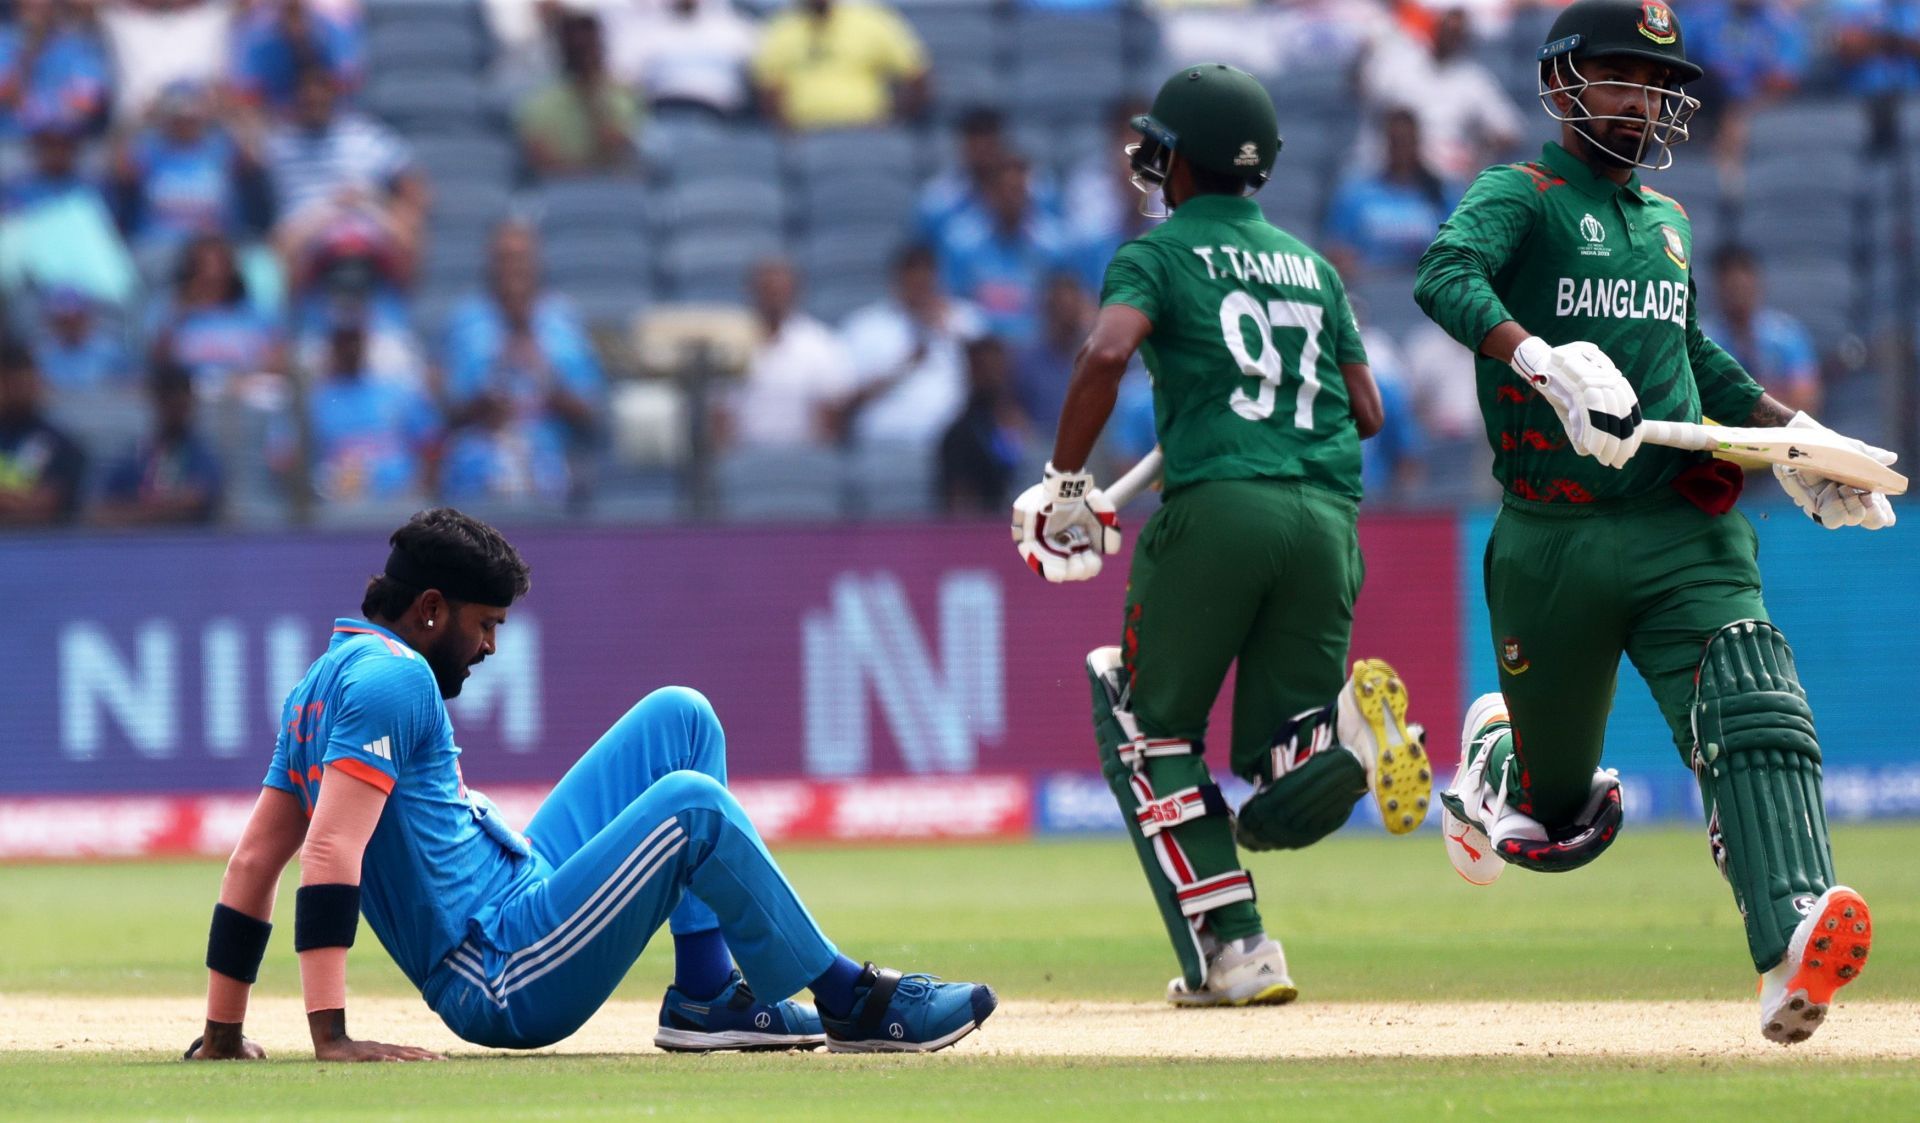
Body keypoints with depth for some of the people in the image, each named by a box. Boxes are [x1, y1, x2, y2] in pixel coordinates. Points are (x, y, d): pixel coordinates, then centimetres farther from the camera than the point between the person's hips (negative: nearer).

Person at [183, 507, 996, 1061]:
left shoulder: (325, 683, 15)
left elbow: (252, 864, 16)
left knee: (678, 719, 13)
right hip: (506, 983, -10)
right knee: (690, 804, -23)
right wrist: (332, 1038, -33)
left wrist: (223, 1034, 17)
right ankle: (852, 1003, -11)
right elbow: (331, 851, -26)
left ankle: (709, 995, 6)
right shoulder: (392, 676, -15)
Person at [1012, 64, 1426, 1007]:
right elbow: (1366, 413, 20)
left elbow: (1107, 352, -14)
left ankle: (1231, 946, -2)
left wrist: (1063, 482, -7)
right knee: (1279, 811, 8)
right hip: (1327, 516, 5)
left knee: (1149, 726, 13)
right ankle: (1342, 727, -27)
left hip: (1217, 505, -5)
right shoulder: (1309, 264, 23)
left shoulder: (1160, 253, 6)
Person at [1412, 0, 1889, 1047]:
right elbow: (1447, 275, -21)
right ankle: (1494, 748, 43)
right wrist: (1540, 362, -39)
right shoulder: (1519, 195, 0)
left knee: (1754, 721, -24)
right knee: (1556, 818, 7)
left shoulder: (1664, 219, 21)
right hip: (1554, 545, -4)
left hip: (1684, 529, 4)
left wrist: (1787, 430, 26)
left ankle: (1795, 941, -42)